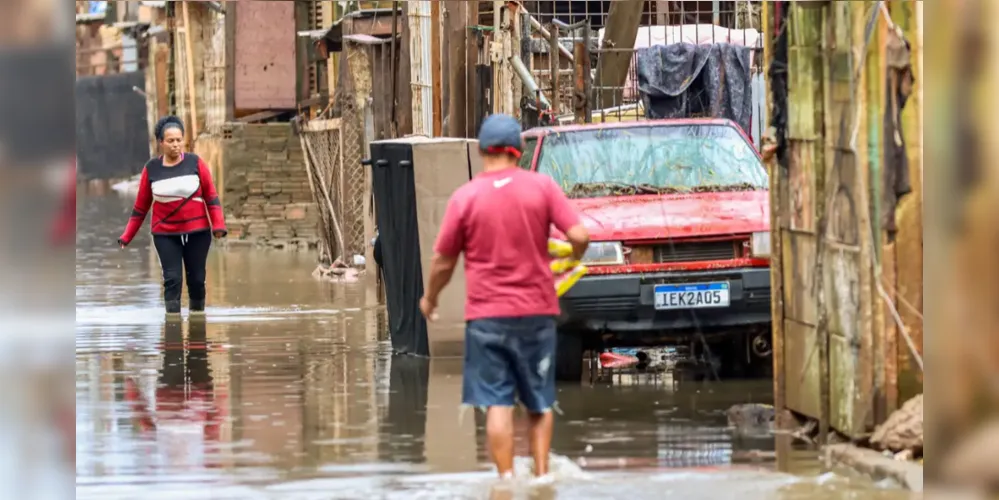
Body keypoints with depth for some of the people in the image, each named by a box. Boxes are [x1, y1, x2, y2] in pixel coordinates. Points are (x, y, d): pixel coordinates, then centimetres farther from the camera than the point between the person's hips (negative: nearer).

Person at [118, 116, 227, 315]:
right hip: (165, 234, 0)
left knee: (196, 279, 6)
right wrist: (127, 236, 5)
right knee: (172, 279, -8)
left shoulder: (195, 163, -3)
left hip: (197, 232, 0)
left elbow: (211, 197, 0)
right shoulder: (151, 169, 0)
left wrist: (218, 225, -11)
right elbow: (141, 206, 7)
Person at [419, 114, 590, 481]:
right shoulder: (543, 186, -3)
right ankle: (541, 473, 10)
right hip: (537, 311, 2)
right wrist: (574, 257, 16)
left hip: (487, 315, -2)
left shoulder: (465, 197, -4)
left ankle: (506, 478, -6)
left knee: (497, 403, -1)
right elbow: (579, 236, -8)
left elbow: (443, 261, 1)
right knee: (540, 402, 14)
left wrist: (429, 298, 19)